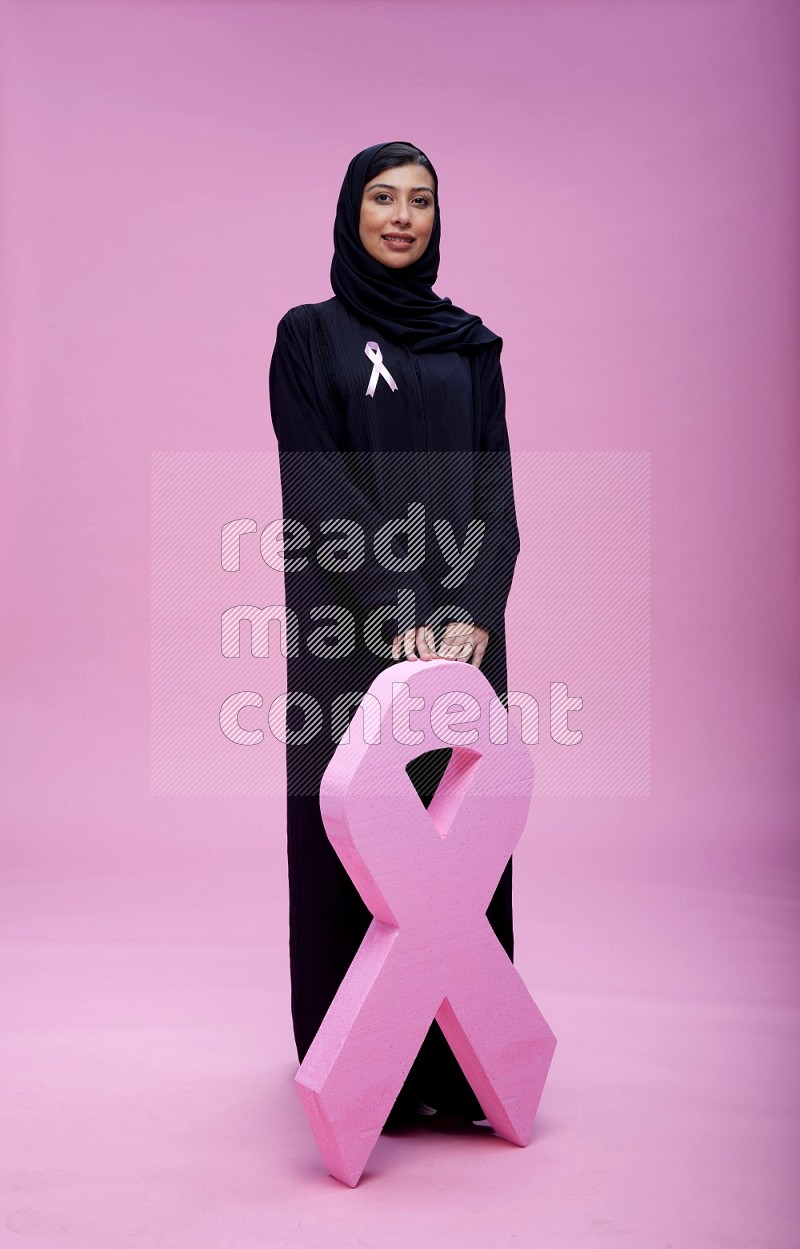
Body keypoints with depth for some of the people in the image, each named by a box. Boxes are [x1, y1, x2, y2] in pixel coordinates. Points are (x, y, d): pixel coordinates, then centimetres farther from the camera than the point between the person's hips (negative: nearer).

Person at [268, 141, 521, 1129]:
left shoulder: (469, 345, 13)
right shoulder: (309, 336, 2)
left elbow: (493, 486, 4)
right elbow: (318, 492, -8)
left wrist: (474, 613, -13)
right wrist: (402, 613, -19)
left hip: (460, 622, 4)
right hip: (352, 627, -3)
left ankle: (456, 1062, 18)